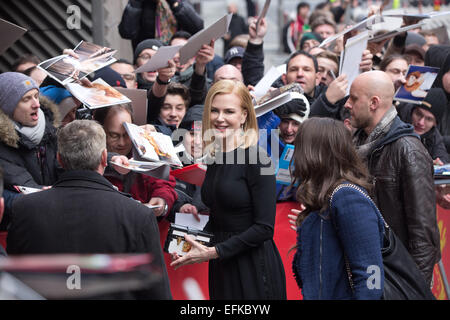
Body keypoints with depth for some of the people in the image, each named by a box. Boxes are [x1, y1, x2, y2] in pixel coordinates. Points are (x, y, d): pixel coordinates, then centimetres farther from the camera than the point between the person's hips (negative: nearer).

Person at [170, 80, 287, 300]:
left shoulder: (256, 159, -13)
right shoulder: (215, 159, 9)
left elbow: (264, 228, -16)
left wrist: (213, 252, -17)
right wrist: (193, 245, -1)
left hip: (254, 269, -7)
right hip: (221, 269, 7)